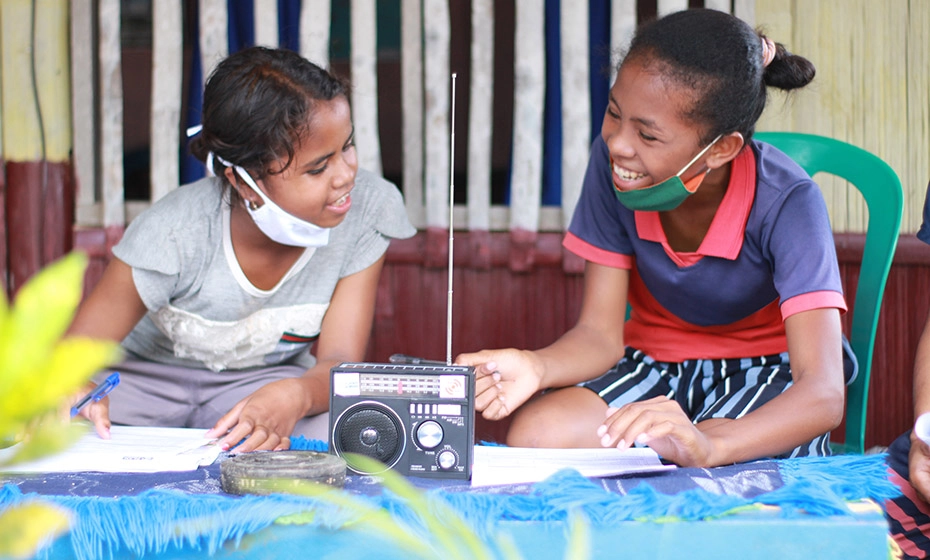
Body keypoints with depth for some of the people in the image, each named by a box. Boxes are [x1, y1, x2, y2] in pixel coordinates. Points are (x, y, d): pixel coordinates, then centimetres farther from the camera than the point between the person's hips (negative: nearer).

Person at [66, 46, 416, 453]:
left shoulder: (368, 210, -20)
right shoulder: (174, 235, -29)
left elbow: (340, 361, -19)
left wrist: (295, 397, -46)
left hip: (266, 379, 2)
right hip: (146, 379, -2)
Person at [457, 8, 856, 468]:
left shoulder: (787, 203, -26)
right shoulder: (609, 163, -17)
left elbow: (824, 395, -35)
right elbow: (600, 335, -11)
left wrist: (709, 446, -54)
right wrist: (536, 368, -36)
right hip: (659, 361, 3)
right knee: (532, 436, -27)